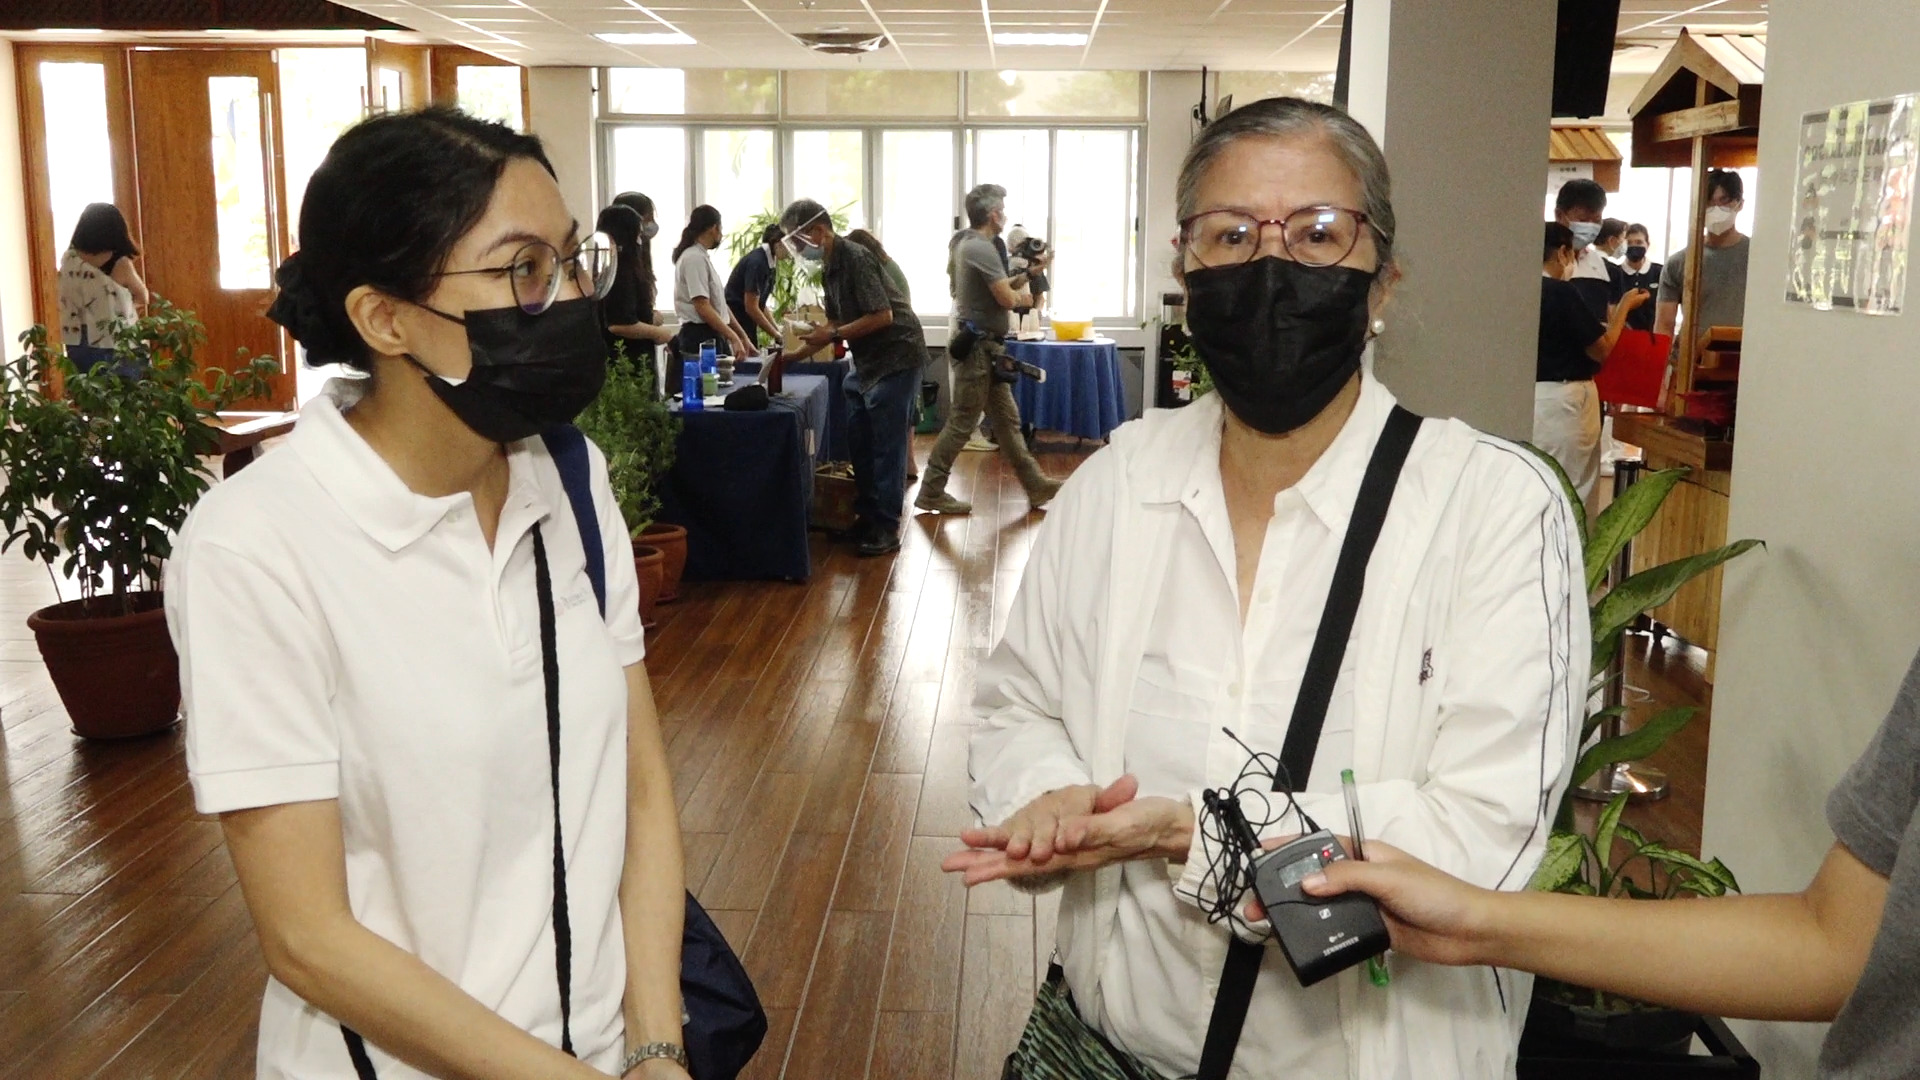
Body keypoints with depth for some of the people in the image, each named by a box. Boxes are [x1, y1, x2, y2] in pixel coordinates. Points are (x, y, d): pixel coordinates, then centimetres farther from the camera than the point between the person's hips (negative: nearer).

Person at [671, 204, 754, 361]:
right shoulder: (695, 258, -12)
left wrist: (743, 338, 15)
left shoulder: (703, 257, 17)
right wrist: (734, 338, -21)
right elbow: (702, 307, -19)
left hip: (712, 335, 9)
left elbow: (719, 305, 17)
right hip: (701, 337, -9)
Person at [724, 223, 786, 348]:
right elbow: (751, 307, -18)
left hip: (747, 325, 9)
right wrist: (776, 335, -12)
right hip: (735, 324, -9)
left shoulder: (768, 262, 8)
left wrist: (778, 330, 4)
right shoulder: (756, 262, -18)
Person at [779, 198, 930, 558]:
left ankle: (886, 530, -2)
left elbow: (882, 315, -24)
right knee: (859, 441, 12)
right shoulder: (829, 268, 9)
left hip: (896, 356, -10)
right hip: (868, 360, 10)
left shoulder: (855, 258, -19)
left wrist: (834, 336, -21)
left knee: (886, 445, -7)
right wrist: (800, 352, 6)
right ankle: (867, 517, 22)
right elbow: (837, 324, 15)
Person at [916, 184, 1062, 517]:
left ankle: (1036, 487, 17)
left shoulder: (965, 243, 14)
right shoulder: (982, 248, -18)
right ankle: (931, 493, 3)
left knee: (1007, 419, 12)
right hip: (977, 347, -11)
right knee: (961, 423, -4)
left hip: (981, 345, 11)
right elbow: (1006, 298, -21)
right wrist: (1022, 296, 0)